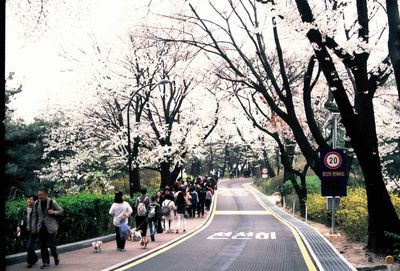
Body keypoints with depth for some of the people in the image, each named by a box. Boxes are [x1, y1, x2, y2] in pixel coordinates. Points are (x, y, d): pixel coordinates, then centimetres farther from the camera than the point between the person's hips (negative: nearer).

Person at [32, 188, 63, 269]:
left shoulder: (52, 202, -6)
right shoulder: (36, 203, 4)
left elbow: (61, 210, 3)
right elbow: (34, 216, 10)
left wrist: (54, 212, -17)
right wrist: (34, 228, 7)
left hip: (50, 227, -4)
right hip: (41, 227, 4)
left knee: (51, 244, -6)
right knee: (43, 246, 4)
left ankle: (56, 258, 21)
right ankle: (46, 262, 15)